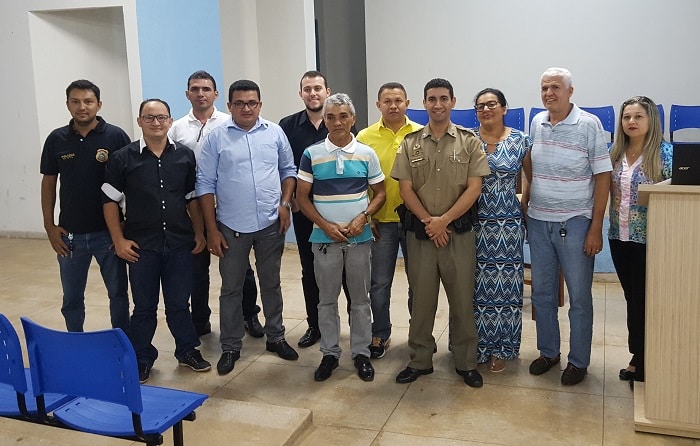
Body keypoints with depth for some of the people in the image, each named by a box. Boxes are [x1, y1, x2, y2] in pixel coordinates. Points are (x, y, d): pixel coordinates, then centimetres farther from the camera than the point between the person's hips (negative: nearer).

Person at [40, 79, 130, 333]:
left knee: (118, 292, 9)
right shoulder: (56, 139, 2)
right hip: (69, 235, 2)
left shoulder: (116, 137, -6)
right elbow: (48, 183, 9)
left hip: (108, 231, -2)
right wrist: (49, 226, 3)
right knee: (72, 298, 12)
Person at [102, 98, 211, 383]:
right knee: (144, 306, 9)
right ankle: (141, 360, 23)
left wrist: (199, 232, 7)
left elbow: (193, 198, 11)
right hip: (141, 245, -1)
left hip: (179, 243, 2)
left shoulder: (185, 156, 4)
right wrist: (119, 240, -3)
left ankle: (188, 351, 28)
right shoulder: (123, 159, -3)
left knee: (179, 303, 12)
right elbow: (110, 200, 1)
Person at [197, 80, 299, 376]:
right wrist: (211, 229, -6)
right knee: (231, 289, 8)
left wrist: (285, 202, -3)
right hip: (232, 227, -2)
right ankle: (230, 347, 20)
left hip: (271, 224, 2)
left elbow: (288, 170, 12)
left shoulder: (274, 133, 2)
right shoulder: (216, 138, -4)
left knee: (271, 284, 15)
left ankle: (275, 337, 30)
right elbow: (205, 184, -4)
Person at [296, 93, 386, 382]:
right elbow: (302, 198, 0)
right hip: (324, 238, 0)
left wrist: (363, 217, -12)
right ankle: (329, 353, 21)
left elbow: (379, 193, 6)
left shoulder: (367, 154, 1)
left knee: (360, 298, 9)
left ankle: (361, 352, 21)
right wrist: (326, 225, -12)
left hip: (360, 238, 1)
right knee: (327, 299, 8)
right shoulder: (312, 155, -2)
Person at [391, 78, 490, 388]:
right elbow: (405, 189, 1)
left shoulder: (469, 141, 0)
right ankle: (420, 360, 22)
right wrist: (429, 222, -9)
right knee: (421, 298, 9)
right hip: (420, 231, 1)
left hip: (458, 231, -1)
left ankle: (466, 362, 19)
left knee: (462, 299, 6)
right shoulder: (410, 143, 5)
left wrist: (444, 220, -13)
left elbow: (474, 188, -6)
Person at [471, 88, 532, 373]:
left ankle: (500, 349, 21)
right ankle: (474, 346, 22)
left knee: (504, 285, 6)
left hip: (507, 224, 0)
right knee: (475, 285, 6)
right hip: (473, 222, 0)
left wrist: (526, 212, 0)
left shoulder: (521, 142, 1)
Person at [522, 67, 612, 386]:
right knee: (542, 292, 14)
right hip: (538, 220, 5)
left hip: (574, 222, -5)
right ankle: (548, 352, 32)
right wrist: (523, 204, 11)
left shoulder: (589, 125, -9)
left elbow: (602, 177, -8)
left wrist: (596, 227, -12)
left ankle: (578, 361, 21)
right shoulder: (537, 122, 6)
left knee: (579, 296, 6)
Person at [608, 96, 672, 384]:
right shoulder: (615, 153, 6)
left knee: (644, 299, 2)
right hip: (620, 237, 5)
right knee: (631, 297, 13)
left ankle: (642, 362, 16)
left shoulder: (665, 153, -8)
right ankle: (639, 358, 26)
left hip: (649, 239, -5)